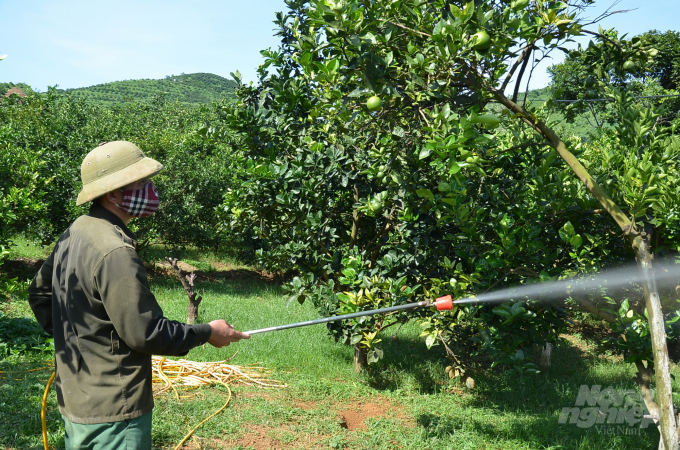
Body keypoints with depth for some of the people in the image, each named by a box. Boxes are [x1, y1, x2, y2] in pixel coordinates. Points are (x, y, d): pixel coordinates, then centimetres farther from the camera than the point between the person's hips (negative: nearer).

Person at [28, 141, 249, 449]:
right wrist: (208, 333, -12)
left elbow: (39, 293, 19)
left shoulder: (74, 234, 5)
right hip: (112, 412, -10)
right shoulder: (115, 253, -26)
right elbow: (146, 333, -24)